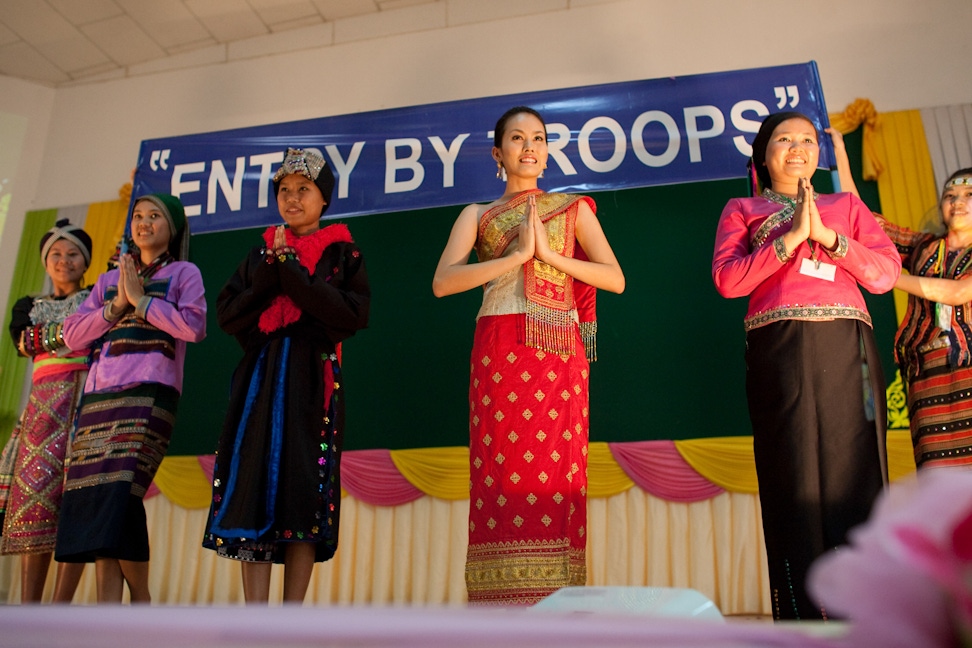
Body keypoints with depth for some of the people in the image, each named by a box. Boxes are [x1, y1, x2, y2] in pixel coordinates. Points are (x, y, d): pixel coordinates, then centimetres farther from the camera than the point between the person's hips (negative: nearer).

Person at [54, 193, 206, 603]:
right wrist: (117, 305, 2)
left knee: (119, 493, -17)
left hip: (149, 393, -5)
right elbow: (72, 334, 15)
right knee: (95, 498, -4)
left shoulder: (183, 273, 12)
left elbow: (193, 326, -6)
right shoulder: (109, 280, 25)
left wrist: (141, 299, -2)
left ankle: (140, 600, -6)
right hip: (98, 396, 5)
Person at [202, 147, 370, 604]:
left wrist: (291, 272, -10)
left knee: (304, 490, -6)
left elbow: (354, 314, -9)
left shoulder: (343, 253, 8)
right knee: (254, 485, -5)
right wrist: (270, 272, -5)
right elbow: (227, 314, 9)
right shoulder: (262, 252, 18)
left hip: (312, 380, -3)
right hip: (260, 378, 3)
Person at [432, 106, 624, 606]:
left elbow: (615, 279, 7)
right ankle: (507, 599, -2)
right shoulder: (477, 216, 17)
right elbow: (442, 282, 0)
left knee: (554, 470, -6)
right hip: (499, 352, 0)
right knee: (502, 471, -6)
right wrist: (518, 254, -6)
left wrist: (549, 254, -3)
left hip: (558, 354, 0)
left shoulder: (573, 209, 19)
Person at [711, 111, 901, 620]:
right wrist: (790, 237, -6)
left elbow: (886, 273, 9)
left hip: (847, 349, 2)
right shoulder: (742, 210, 18)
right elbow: (726, 280, 0)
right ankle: (801, 614, 2)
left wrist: (826, 236, -3)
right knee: (795, 482, -4)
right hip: (780, 350, -2)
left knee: (855, 475, -3)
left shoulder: (846, 206, 23)